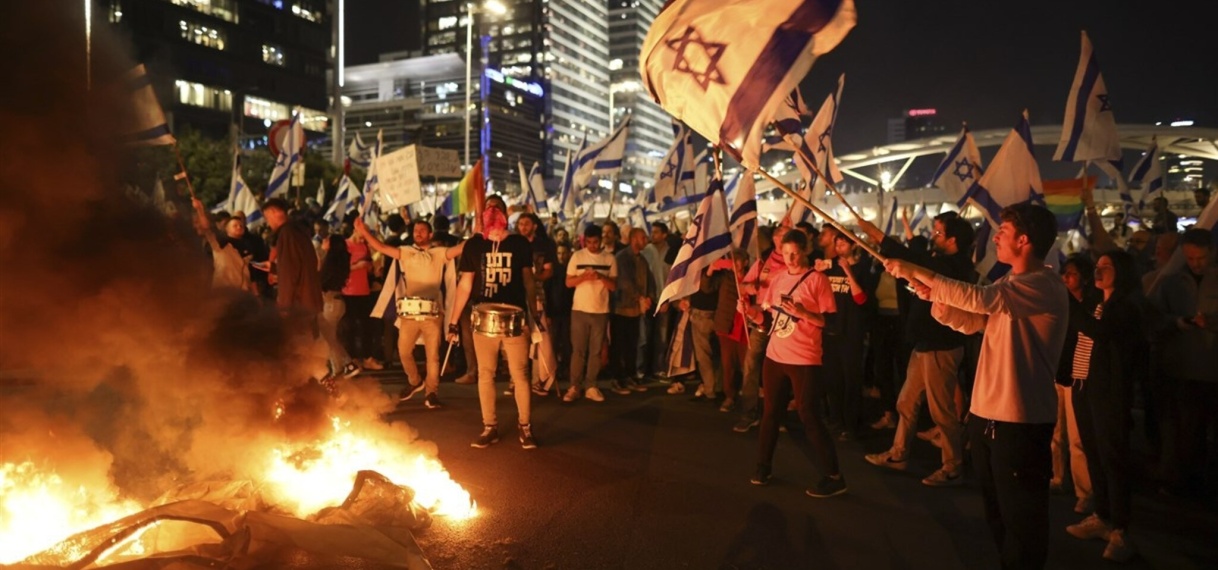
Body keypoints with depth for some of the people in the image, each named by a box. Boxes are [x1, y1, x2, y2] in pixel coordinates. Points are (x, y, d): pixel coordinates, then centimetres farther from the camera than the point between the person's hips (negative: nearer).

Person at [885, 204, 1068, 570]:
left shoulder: (1044, 285, -17)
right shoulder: (1010, 283, 15)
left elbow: (978, 298, -31)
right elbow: (972, 321, 9)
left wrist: (917, 272, -27)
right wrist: (934, 297, -8)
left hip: (1020, 421, -9)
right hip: (987, 414, 10)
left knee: (1021, 517, 3)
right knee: (997, 512, 21)